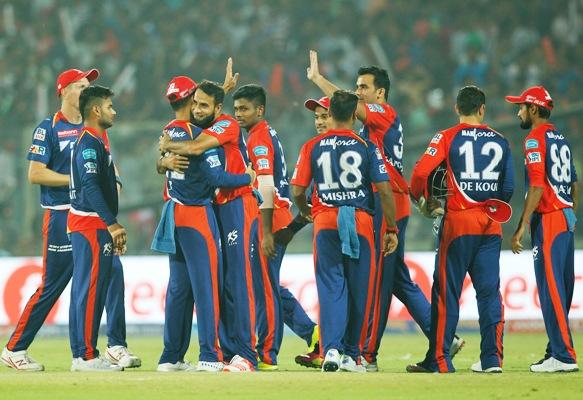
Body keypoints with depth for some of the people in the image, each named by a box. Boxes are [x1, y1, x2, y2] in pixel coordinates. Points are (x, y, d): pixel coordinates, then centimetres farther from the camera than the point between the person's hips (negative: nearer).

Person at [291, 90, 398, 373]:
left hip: (325, 222, 1)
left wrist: (304, 210, 23)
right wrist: (392, 229, 4)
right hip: (361, 222, -1)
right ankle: (351, 354, 14)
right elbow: (384, 190, -4)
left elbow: (297, 191, 1)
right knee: (358, 290, 9)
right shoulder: (367, 147, -1)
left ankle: (331, 349, -15)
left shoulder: (313, 147, 2)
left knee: (330, 288, 1)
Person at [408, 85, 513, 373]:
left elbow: (421, 171, -15)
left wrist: (420, 199, 3)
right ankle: (492, 358, 1)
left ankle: (439, 360, 2)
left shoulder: (447, 138, -4)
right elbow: (508, 187, 8)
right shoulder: (499, 141, 7)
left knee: (447, 291, 1)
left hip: (458, 220, -3)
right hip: (491, 225, 3)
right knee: (489, 290, 6)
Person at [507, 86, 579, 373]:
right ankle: (557, 350, 16)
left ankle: (563, 356, -13)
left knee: (550, 287, -10)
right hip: (567, 219, 9)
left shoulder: (535, 139, -10)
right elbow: (574, 184, 19)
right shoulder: (561, 139, 17)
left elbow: (537, 186, -19)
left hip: (548, 220, -9)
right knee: (561, 288, 11)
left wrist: (522, 227, -20)